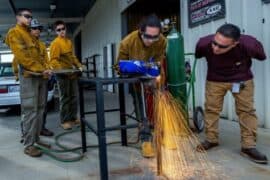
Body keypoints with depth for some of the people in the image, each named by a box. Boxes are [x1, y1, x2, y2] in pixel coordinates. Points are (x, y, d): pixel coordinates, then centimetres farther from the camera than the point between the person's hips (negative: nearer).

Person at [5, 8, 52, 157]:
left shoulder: (30, 36, 26)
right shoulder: (14, 33, -1)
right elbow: (22, 56, -13)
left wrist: (46, 68, 3)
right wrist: (40, 70, -18)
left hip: (40, 75, 9)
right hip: (28, 75, -8)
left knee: (39, 110, 9)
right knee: (30, 111, -9)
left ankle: (36, 139, 18)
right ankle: (28, 145, -4)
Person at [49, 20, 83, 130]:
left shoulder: (69, 42, 15)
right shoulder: (55, 43, -10)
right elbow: (53, 60, -16)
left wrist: (79, 66, 11)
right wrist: (61, 70, -28)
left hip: (71, 73, 8)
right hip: (62, 74, -7)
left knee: (74, 97, 11)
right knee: (65, 98, -3)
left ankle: (73, 118, 22)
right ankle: (65, 121, 6)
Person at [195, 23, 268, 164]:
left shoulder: (249, 44, -35)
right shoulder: (203, 43, -32)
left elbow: (261, 56, -8)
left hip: (242, 79, -1)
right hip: (215, 79, 1)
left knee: (246, 110, -1)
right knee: (211, 109, 4)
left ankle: (248, 146, 7)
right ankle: (211, 139, 21)